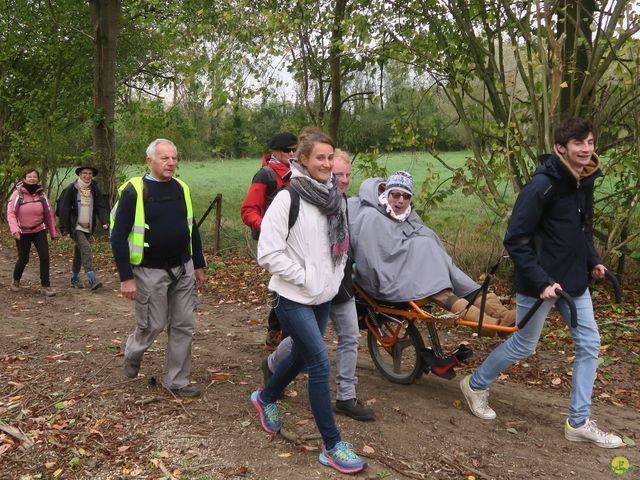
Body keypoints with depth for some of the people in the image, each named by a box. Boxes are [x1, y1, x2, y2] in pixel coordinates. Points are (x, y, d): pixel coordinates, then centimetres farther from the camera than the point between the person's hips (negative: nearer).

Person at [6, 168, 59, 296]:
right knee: (23, 260, 5)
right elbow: (10, 213, -10)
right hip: (23, 233, -2)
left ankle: (45, 286, -2)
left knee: (44, 257, -10)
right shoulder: (17, 194, -9)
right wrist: (14, 229, -25)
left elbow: (49, 214, 5)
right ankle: (16, 281, 34)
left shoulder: (41, 194, -1)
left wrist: (54, 232, 8)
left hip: (39, 231, 2)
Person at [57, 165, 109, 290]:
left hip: (88, 227, 5)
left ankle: (75, 278, 26)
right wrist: (64, 227, -12)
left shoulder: (95, 189, 7)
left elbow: (101, 207, 1)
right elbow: (64, 208, -7)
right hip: (76, 226, -5)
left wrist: (105, 222, -15)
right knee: (86, 249, -20)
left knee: (79, 252, 14)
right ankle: (92, 279, -25)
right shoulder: (71, 188, -6)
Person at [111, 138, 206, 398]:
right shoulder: (134, 191, -12)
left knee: (184, 326, 7)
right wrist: (126, 277, -15)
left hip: (183, 269, 5)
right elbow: (118, 236, -12)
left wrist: (199, 265, 14)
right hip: (150, 272, -5)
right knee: (153, 325, 6)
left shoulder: (182, 188, 6)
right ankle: (133, 353, 40)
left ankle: (177, 381, 21)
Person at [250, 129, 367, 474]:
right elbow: (268, 252, -17)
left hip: (324, 297, 7)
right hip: (294, 298, -7)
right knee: (320, 363, -8)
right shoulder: (288, 199, -16)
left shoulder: (336, 199, 3)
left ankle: (265, 399, 48)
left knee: (301, 356, 20)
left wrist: (335, 276, 9)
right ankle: (332, 446, 5)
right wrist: (304, 277, -15)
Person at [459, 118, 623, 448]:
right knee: (524, 345, 7)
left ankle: (579, 423, 20)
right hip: (539, 282, -8)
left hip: (574, 280, 8)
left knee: (589, 343, 8)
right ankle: (475, 385, 32)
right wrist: (541, 281, -23)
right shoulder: (542, 186, -21)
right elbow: (515, 240, -21)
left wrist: (592, 261, 8)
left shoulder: (584, 182, 4)